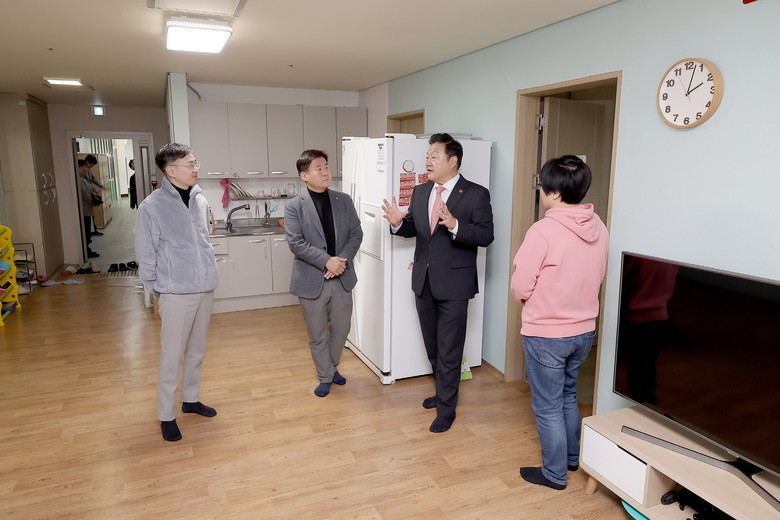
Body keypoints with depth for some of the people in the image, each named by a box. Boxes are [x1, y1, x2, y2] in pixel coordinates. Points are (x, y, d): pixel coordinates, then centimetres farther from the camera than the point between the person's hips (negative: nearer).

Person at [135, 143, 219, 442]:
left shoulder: (201, 201, 4)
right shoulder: (152, 207, -13)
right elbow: (146, 255, -7)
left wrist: (208, 276, 14)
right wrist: (157, 290, -2)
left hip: (205, 289, 6)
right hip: (176, 293, -6)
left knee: (197, 351, 18)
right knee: (172, 357, 3)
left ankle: (190, 399, 36)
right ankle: (166, 416, 19)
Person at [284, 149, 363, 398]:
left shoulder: (344, 201, 5)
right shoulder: (294, 206, -6)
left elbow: (356, 233, 2)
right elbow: (295, 242, -14)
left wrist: (342, 260, -13)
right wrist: (327, 261, -22)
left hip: (342, 277, 3)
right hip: (312, 279, -3)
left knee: (341, 328, 15)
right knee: (317, 335, 9)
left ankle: (332, 367, 40)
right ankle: (325, 376, 30)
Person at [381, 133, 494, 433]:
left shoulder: (476, 194, -10)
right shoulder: (420, 192, 8)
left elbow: (486, 236, -16)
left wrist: (454, 225, -32)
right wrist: (398, 223, -9)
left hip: (453, 284, -6)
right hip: (424, 281, 7)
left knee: (449, 350, 3)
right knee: (433, 346, 20)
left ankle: (446, 408, 18)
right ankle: (444, 390, 41)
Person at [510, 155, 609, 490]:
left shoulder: (543, 231, -23)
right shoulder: (598, 228, -2)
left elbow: (520, 288, -19)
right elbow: (597, 277, 10)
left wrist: (528, 296, 2)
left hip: (546, 334, -7)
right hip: (584, 330, 7)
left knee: (548, 406, 10)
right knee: (568, 395, 26)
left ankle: (555, 473, 25)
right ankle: (571, 457, 42)